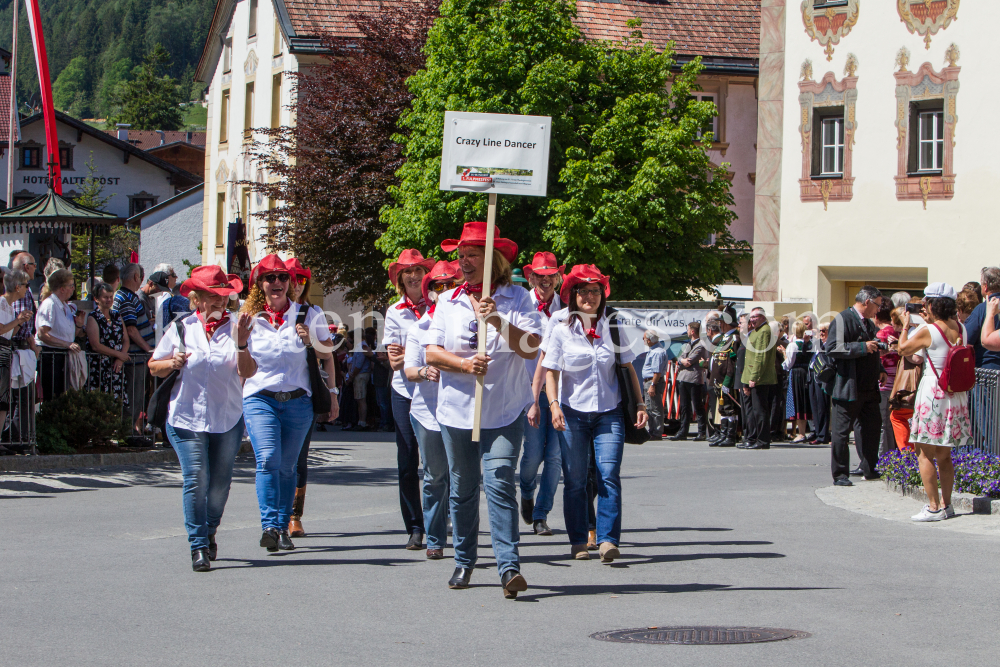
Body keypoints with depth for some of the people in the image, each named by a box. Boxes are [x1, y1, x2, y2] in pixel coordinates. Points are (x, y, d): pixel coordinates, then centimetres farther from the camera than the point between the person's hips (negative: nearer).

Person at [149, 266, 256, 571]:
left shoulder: (235, 328, 2)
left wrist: (241, 343, -24)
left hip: (228, 418, 1)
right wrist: (172, 363, -10)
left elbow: (248, 372, -8)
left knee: (220, 483, 9)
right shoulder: (181, 329, 3)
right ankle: (198, 546, -8)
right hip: (187, 417, -1)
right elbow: (154, 365, 11)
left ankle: (209, 532, 34)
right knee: (195, 479, -12)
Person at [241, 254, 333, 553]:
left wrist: (311, 340, -7)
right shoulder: (250, 318, 5)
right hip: (260, 397, -1)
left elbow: (328, 354, 12)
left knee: (287, 466, 4)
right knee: (268, 459, -20)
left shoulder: (308, 315, 4)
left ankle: (283, 528, 13)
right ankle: (269, 526, -24)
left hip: (298, 401, 1)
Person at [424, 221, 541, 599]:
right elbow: (431, 352, 3)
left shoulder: (517, 299, 1)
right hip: (457, 409, 3)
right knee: (462, 487, 9)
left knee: (499, 482, -15)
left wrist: (498, 321, -23)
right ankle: (464, 561, 23)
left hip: (505, 411, -3)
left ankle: (509, 567, -18)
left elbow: (531, 348, -10)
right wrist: (463, 363, -15)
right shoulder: (448, 301, 10)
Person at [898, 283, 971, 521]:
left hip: (933, 392, -7)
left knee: (925, 454, -1)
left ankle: (934, 507, -5)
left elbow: (903, 348, 1)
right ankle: (945, 504, 17)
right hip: (956, 394, 7)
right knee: (944, 455, 15)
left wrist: (905, 325, 15)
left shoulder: (927, 331, -14)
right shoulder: (961, 328, 4)